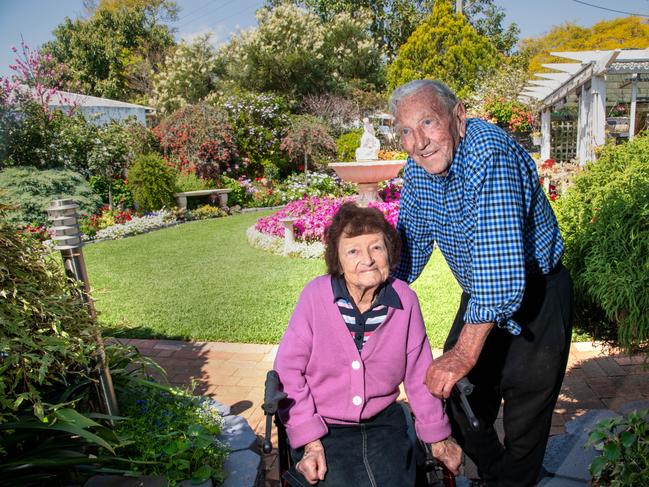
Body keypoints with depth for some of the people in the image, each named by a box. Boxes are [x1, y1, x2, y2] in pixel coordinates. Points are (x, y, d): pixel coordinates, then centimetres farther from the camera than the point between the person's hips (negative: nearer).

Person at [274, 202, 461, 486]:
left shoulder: (404, 300, -10)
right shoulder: (315, 295, -17)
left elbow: (418, 373, 2)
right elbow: (288, 368, -10)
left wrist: (437, 436, 10)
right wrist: (309, 441, -12)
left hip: (383, 422, 2)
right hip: (324, 427, -2)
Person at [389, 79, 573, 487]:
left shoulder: (491, 155, -31)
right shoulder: (418, 167, -7)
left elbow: (501, 267, -38)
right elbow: (410, 244, 5)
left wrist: (465, 353, -36)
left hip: (536, 298, -6)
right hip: (480, 297, 7)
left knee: (525, 419, 9)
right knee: (458, 395, 16)